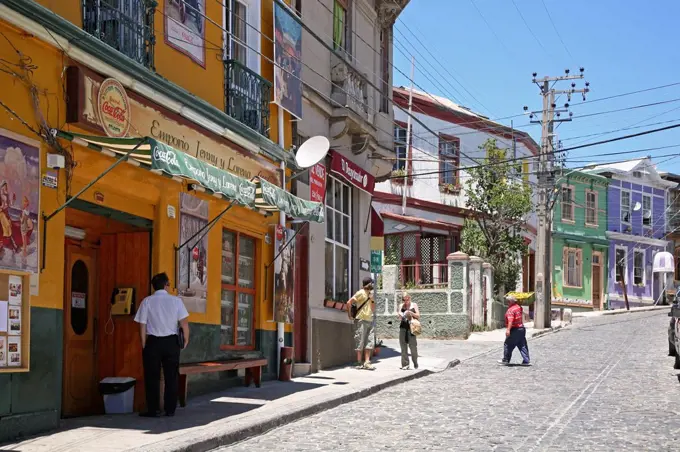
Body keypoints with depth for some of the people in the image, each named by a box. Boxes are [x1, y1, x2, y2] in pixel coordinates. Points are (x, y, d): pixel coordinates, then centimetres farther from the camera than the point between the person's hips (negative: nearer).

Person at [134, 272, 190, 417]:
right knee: (171, 377, 10)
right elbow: (184, 323, -6)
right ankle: (170, 409, 13)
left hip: (153, 341, -1)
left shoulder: (147, 301, -3)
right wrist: (186, 340, 6)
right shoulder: (176, 300, -2)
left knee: (152, 377, 6)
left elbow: (142, 326, -4)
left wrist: (144, 345, 4)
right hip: (171, 341, 1)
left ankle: (153, 410, 6)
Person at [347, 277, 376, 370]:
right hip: (361, 321, -8)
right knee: (360, 342, -3)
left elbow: (373, 309, 18)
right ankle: (359, 363, 3)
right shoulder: (361, 293, -7)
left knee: (369, 342, 3)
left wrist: (372, 300, 2)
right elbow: (349, 303, -12)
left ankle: (367, 362, 5)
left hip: (369, 320, 8)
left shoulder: (370, 294, 16)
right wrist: (350, 315, -10)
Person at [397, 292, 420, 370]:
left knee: (413, 346, -7)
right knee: (403, 346, -1)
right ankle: (405, 365, 3)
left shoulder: (414, 305, 5)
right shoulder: (402, 306, 12)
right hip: (403, 327, 3)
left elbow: (418, 316, 2)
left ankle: (415, 363, 9)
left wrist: (411, 313, -14)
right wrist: (399, 315, -5)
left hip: (411, 328, -3)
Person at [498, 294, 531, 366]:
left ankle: (505, 360, 11)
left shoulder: (511, 310, -17)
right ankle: (526, 361, 6)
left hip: (514, 330, -9)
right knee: (523, 346, 9)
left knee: (508, 345, 4)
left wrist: (508, 329, -38)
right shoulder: (518, 307, 10)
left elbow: (510, 320, -30)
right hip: (521, 328, 9)